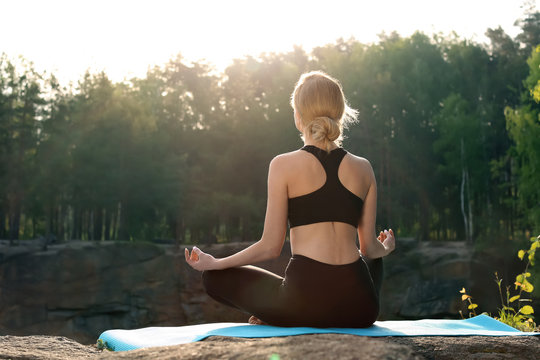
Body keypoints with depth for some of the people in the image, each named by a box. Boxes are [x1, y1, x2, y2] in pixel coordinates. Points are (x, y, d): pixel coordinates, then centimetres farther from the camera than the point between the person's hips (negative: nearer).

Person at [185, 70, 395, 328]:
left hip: (306, 298, -3)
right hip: (360, 309, 3)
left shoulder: (284, 166, -3)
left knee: (215, 278, 19)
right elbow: (370, 248, 12)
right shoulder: (363, 169, 8)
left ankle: (289, 319, 10)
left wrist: (214, 263, 12)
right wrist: (386, 248, 37)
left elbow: (271, 247, -2)